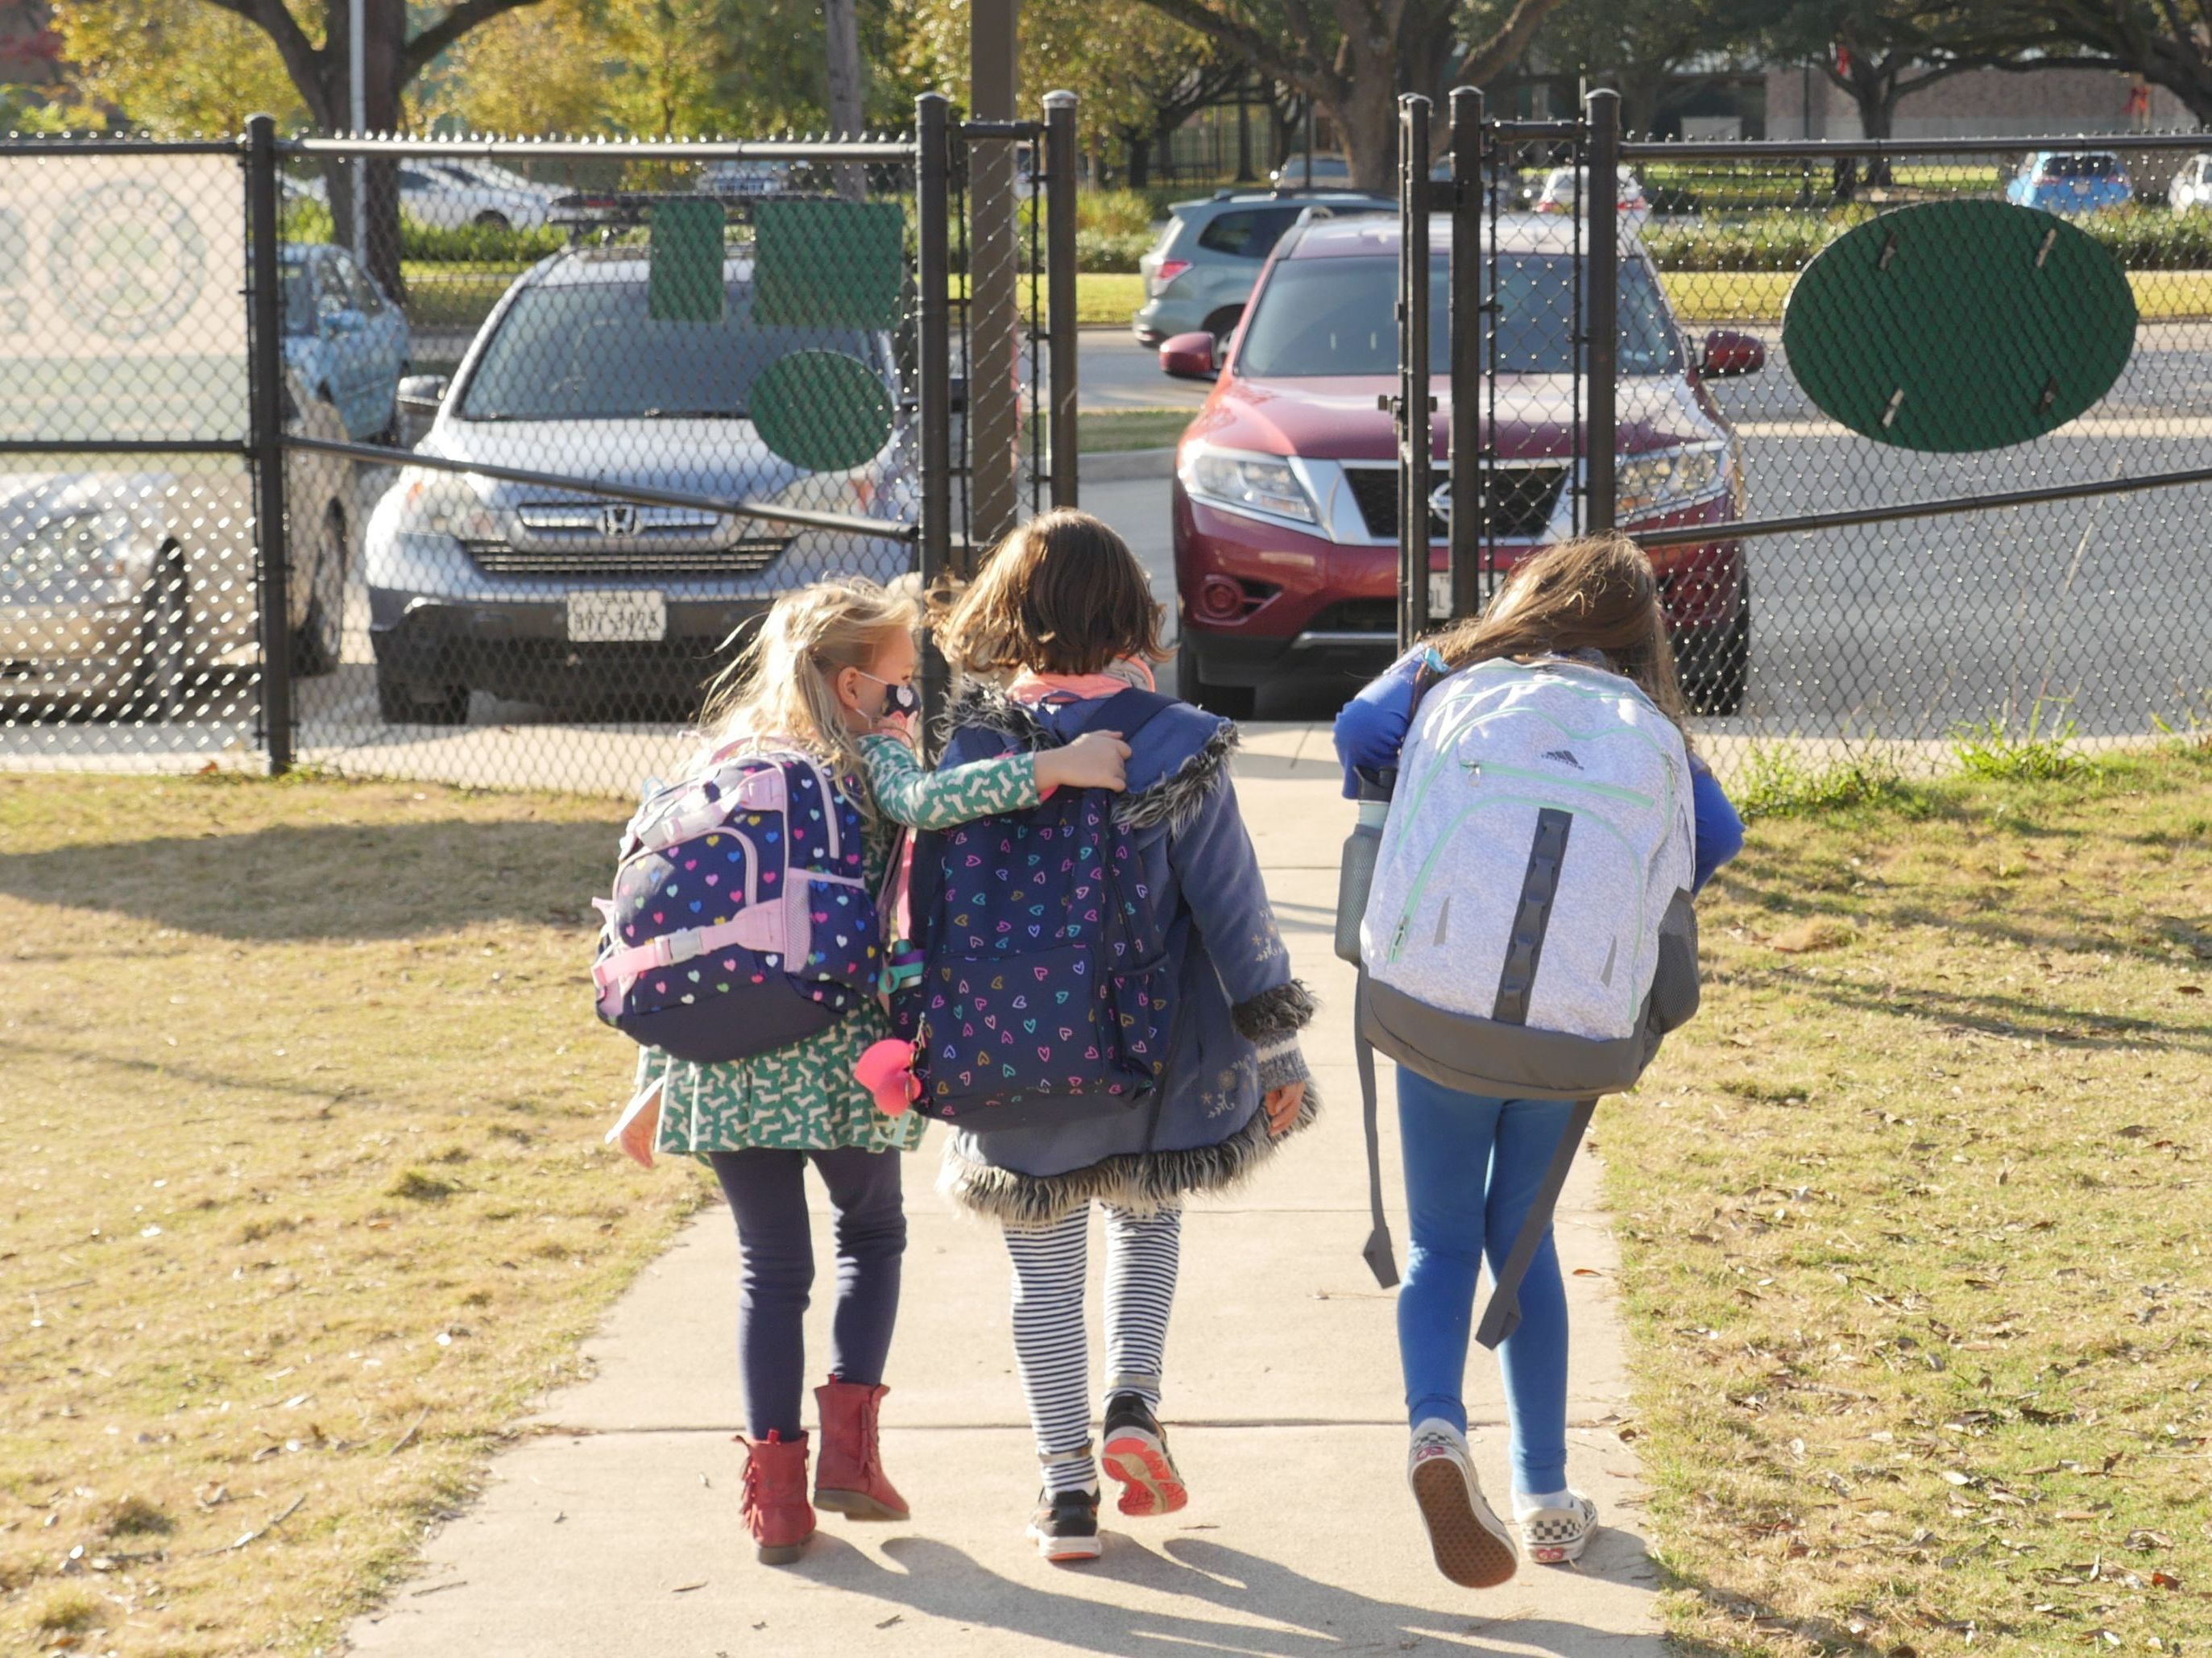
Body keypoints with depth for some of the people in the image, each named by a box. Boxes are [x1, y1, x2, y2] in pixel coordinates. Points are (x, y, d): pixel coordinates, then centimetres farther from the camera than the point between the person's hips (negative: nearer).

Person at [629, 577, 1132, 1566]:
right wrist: (1057, 769, -26)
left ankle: (775, 1486, 8)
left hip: (721, 1059, 4)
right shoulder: (864, 762, -1)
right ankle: (848, 1444, 9)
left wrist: (655, 1073, 17)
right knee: (872, 1233, 20)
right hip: (836, 1055, -3)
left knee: (771, 1267, 13)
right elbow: (927, 802, -25)